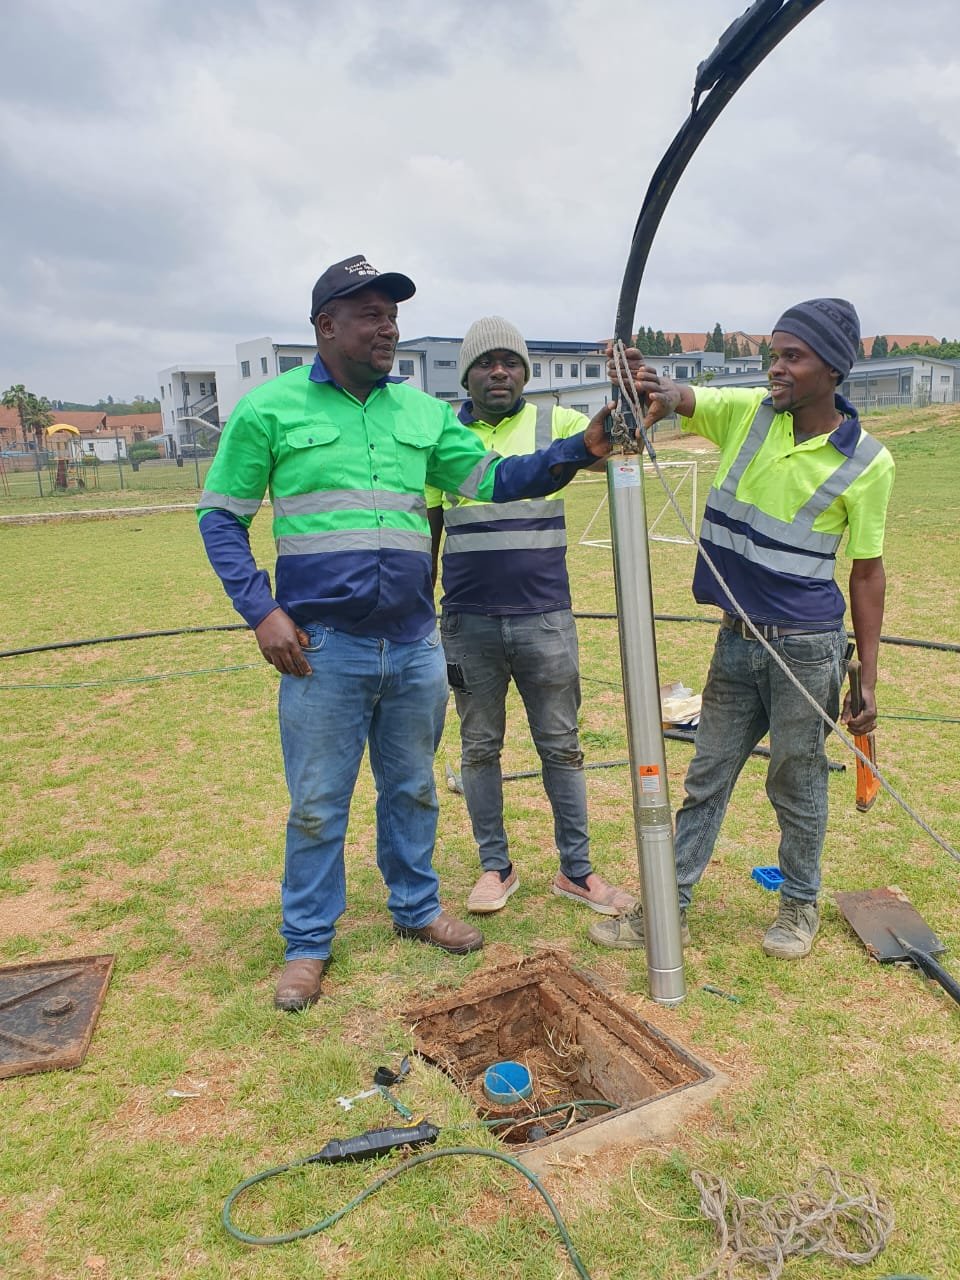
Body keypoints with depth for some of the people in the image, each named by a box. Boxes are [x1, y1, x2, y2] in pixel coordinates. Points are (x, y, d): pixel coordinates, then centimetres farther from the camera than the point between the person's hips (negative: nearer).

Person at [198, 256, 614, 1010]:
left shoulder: (423, 412, 8)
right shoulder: (270, 409, -2)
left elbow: (495, 479, 2)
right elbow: (221, 517, 1)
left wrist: (579, 450, -13)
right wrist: (262, 611, -10)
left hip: (415, 644, 4)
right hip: (323, 648, -3)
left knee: (413, 789, 18)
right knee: (318, 804, 8)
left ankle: (417, 908, 38)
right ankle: (308, 943, 26)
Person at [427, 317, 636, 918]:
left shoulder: (554, 422, 4)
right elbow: (427, 530, 10)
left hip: (545, 618, -1)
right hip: (468, 623, 1)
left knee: (562, 746, 8)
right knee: (480, 746, 11)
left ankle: (576, 869, 23)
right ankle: (496, 865, 27)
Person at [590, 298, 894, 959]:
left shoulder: (865, 462, -9)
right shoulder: (747, 411, 0)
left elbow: (868, 570, -4)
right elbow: (674, 398, -11)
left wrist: (868, 678, -3)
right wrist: (651, 387, -38)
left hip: (806, 648, -4)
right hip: (737, 637, 4)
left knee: (797, 785, 11)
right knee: (706, 778, 12)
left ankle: (801, 905, 34)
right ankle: (669, 907, 24)